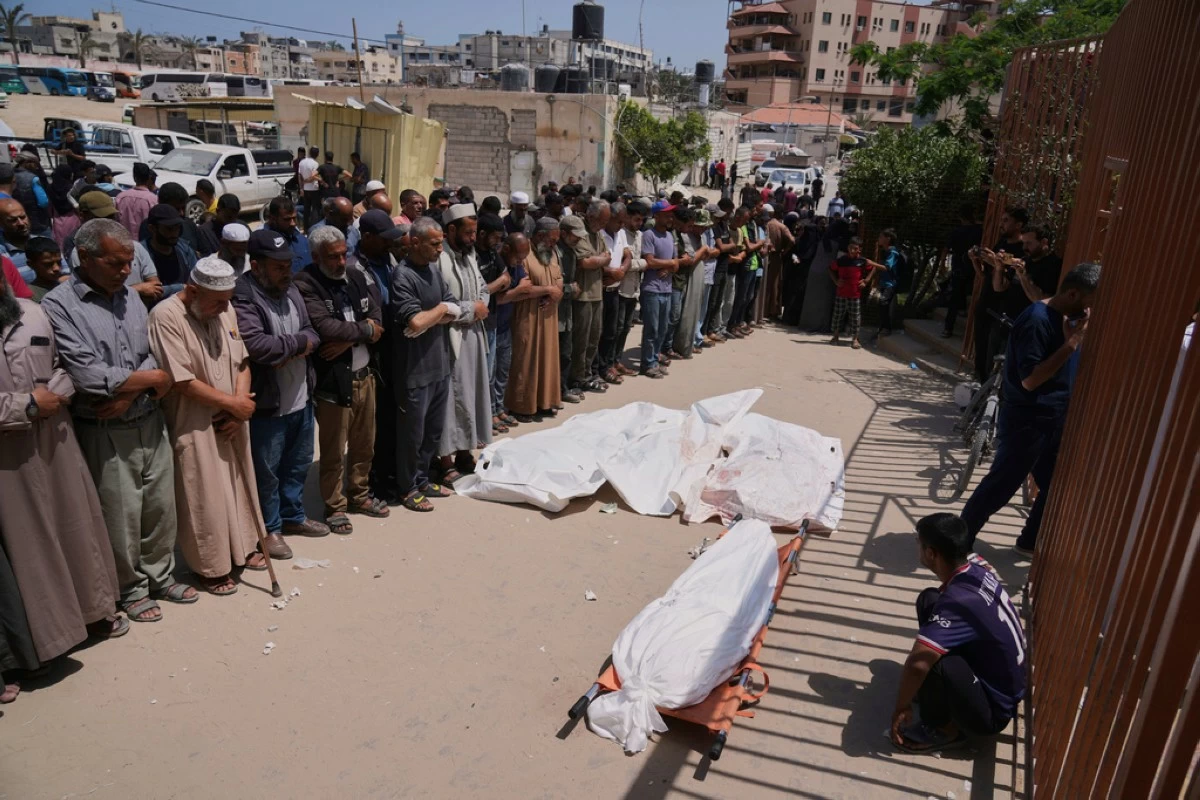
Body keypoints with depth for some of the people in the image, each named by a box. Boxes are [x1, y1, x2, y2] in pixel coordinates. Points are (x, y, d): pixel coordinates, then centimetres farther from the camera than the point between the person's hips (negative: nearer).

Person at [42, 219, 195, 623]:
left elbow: (154, 355, 3)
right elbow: (88, 376, -20)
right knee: (122, 518, 8)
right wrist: (152, 379, -10)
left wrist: (128, 394, -14)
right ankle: (131, 589, 29)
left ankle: (160, 576, 34)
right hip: (105, 434, -5)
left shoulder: (129, 295, 7)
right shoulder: (58, 306, -12)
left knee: (161, 506, 15)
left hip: (150, 423, 5)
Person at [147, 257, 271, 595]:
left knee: (239, 483, 17)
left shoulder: (224, 310, 2)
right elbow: (184, 382, -22)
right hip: (195, 426, -6)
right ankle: (211, 567, 22)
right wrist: (235, 404, -14)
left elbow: (241, 362, 5)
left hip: (231, 422, 6)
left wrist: (239, 406, -9)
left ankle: (242, 547, 37)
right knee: (206, 497, 4)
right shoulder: (166, 316, -19)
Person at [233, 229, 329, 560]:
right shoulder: (242, 299, -19)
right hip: (268, 403, -8)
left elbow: (312, 332, 8)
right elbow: (257, 346, -31)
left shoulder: (291, 290, 8)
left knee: (299, 463, 21)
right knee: (267, 470, 8)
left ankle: (292, 515, 39)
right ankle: (269, 528, 25)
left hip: (301, 397, 8)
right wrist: (299, 342, -15)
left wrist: (295, 350, -15)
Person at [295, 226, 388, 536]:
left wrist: (348, 340, -16)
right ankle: (334, 507, 23)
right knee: (334, 451, 6)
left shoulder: (357, 278, 7)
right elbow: (325, 327, -24)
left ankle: (359, 495, 37)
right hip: (333, 380, -6)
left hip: (364, 375, 6)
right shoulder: (305, 284, -13)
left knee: (364, 444, 19)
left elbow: (376, 318, 0)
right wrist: (363, 331, -10)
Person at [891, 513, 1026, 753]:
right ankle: (937, 689, 15)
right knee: (928, 601, 2)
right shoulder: (977, 567, -10)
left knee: (927, 660, -34)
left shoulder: (959, 602, -34)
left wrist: (901, 707, -24)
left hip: (992, 711, -8)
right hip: (1003, 682, 8)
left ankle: (945, 730, -4)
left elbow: (917, 662, -41)